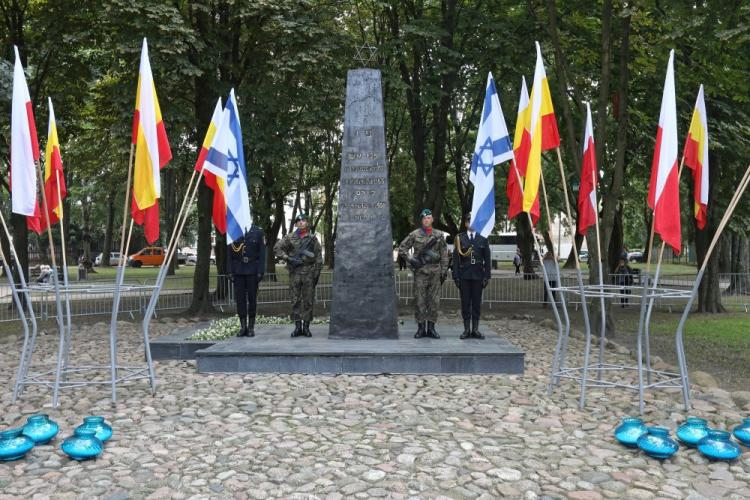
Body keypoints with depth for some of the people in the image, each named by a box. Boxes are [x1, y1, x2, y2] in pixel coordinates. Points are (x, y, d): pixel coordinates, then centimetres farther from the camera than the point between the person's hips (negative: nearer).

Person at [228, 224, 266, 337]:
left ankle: (251, 327, 11)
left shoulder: (258, 232, 2)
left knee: (252, 298, 3)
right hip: (238, 271, 1)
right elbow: (230, 253, 7)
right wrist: (231, 271, 0)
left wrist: (260, 272, -6)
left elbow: (262, 253, 0)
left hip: (252, 271, -1)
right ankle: (243, 326, 10)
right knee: (240, 298, 2)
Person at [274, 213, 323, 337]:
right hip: (295, 272, 0)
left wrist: (317, 273, -2)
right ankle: (297, 327, 7)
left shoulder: (313, 238, 6)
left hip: (309, 272, 0)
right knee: (295, 300, 1)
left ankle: (306, 327, 8)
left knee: (308, 301, 2)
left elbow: (318, 257, 5)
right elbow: (277, 249, 4)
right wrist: (288, 258, -8)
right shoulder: (289, 237, 5)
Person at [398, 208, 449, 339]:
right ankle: (421, 327, 6)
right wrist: (410, 259, -7)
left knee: (434, 301, 3)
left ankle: (431, 327, 11)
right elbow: (401, 248, 4)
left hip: (435, 271, 2)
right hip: (420, 271, -2)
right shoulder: (414, 234, 2)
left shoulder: (439, 235, 8)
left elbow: (444, 255, 9)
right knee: (420, 300, -1)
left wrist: (444, 270, 3)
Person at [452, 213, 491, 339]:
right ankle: (467, 329, 8)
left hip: (478, 275, 1)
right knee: (465, 303, 2)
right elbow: (456, 258, 2)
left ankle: (475, 329, 10)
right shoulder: (459, 238, 5)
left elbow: (487, 259, 7)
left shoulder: (483, 239, 8)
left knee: (477, 303, 4)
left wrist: (487, 276, 0)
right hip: (464, 275, -1)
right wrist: (456, 276, -4)